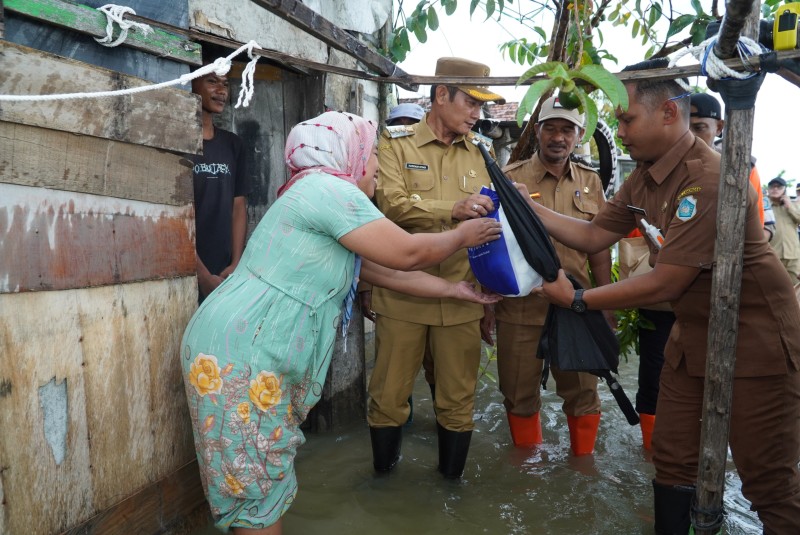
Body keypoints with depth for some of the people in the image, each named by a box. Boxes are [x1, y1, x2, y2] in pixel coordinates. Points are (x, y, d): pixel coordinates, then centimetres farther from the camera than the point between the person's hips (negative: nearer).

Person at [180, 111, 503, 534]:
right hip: (240, 352, -10)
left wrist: (453, 290, 27)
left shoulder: (325, 197, 20)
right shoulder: (328, 188, -13)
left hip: (249, 350, 10)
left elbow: (386, 272, 23)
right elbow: (407, 253, -12)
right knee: (259, 489, 2)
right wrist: (462, 236, 7)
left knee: (263, 480, 19)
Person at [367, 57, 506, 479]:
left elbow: (486, 213, 16)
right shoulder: (396, 142, 1)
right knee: (389, 393, 8)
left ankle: (452, 477, 31)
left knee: (458, 398, 10)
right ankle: (383, 472, 31)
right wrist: (452, 210, -24)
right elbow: (390, 203, -14)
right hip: (403, 290, -2)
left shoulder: (480, 151, 12)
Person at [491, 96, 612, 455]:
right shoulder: (510, 178, -3)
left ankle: (584, 457, 35)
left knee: (583, 392, 12)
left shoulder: (590, 182, 7)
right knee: (520, 394, 12)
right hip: (520, 308, -2)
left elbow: (599, 247, 12)